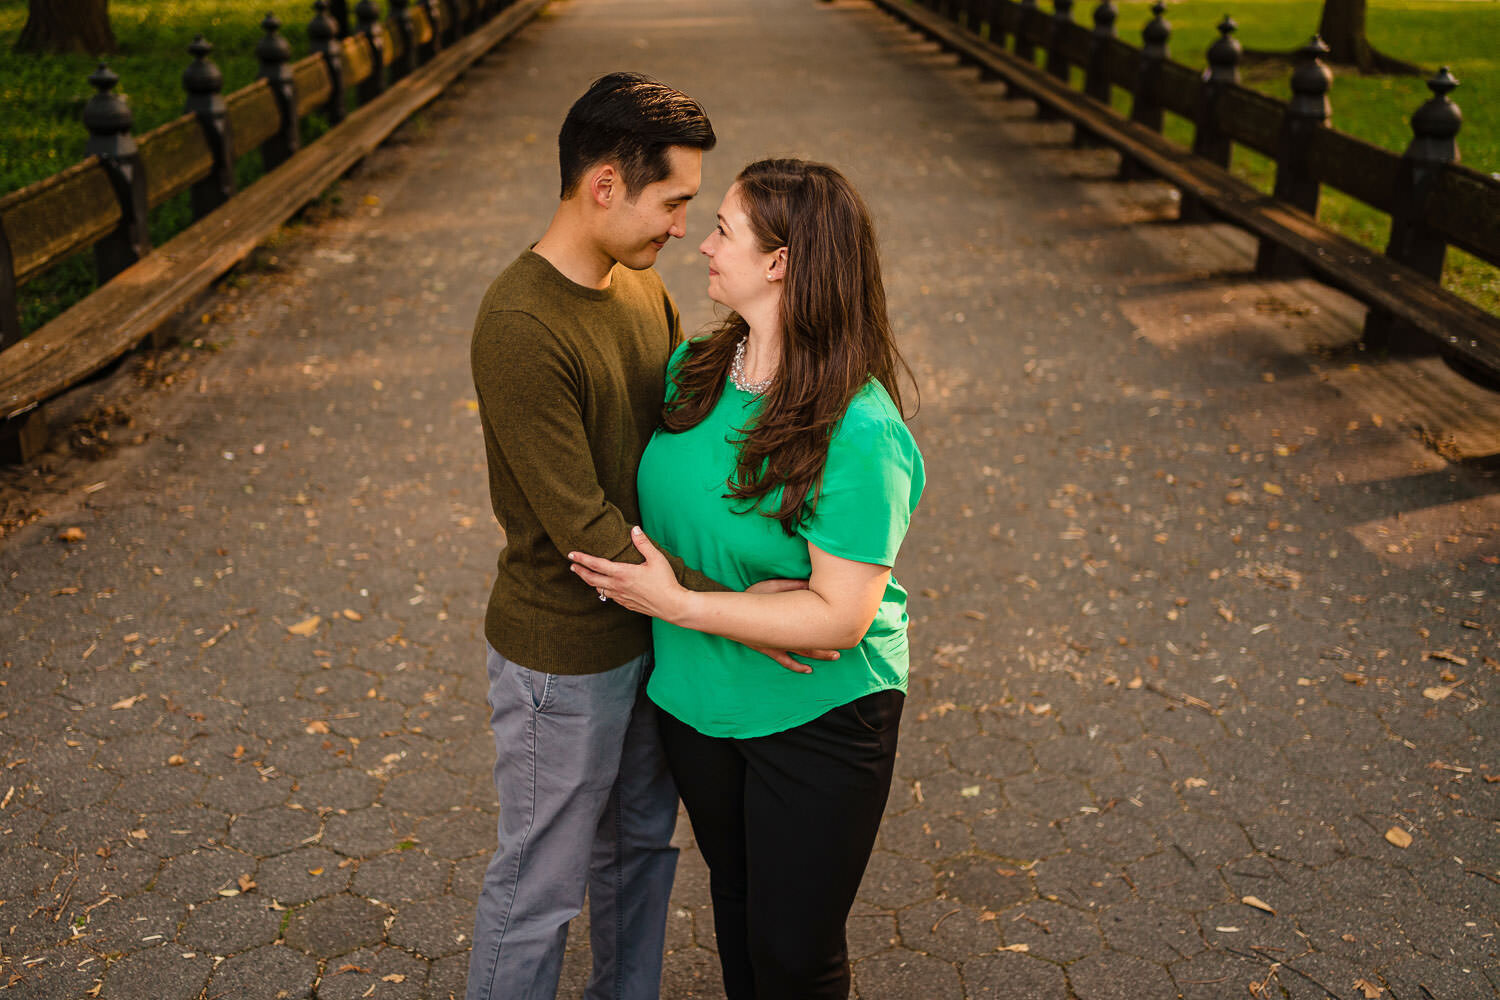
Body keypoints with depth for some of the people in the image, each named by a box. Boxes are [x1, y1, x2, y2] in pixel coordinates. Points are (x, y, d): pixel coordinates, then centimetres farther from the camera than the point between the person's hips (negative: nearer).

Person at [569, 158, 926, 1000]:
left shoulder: (859, 433, -27)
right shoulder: (693, 368, -5)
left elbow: (840, 617, -28)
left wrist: (678, 604, -26)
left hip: (817, 719, -6)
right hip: (697, 700, 6)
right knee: (735, 899, 28)